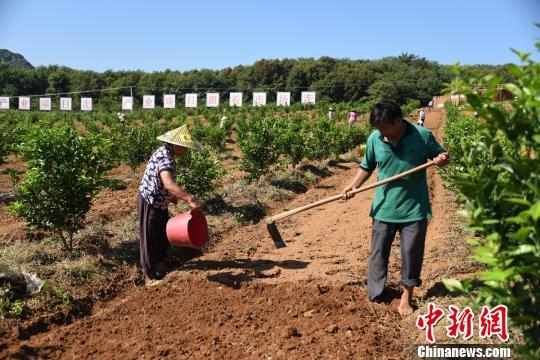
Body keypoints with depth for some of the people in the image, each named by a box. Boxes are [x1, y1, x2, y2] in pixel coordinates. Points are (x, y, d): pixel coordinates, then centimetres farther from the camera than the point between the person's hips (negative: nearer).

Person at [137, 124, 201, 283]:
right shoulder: (164, 159, -29)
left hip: (160, 202, 10)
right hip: (150, 203, -10)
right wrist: (190, 199, -50)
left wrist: (171, 196, 15)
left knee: (163, 234, 22)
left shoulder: (165, 153, 2)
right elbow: (169, 184, -46)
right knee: (150, 238, 3)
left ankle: (159, 263, 41)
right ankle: (150, 276, 16)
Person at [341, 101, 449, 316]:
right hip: (383, 209, 2)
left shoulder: (422, 136, -11)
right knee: (378, 255, 11)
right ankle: (373, 298, 28)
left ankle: (406, 296, 30)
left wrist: (442, 159, -21)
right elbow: (367, 167, 7)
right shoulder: (374, 138, -6)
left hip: (414, 209, -2)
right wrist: (353, 186, -7)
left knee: (411, 254, 9)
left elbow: (441, 155, 3)